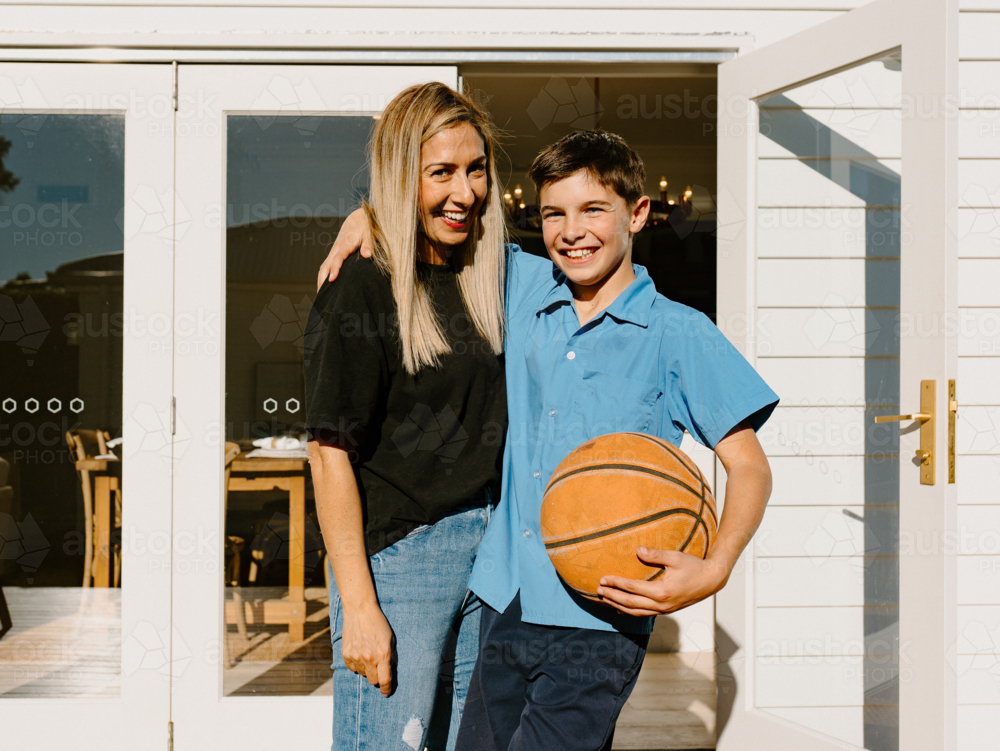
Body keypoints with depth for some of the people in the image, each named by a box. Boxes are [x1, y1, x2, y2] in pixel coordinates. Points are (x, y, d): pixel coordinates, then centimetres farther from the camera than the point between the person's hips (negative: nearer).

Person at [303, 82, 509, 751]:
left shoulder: (488, 275, 9)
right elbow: (330, 450, -14)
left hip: (492, 545, 7)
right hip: (397, 553, -6)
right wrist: (359, 607, -17)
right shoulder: (360, 288, -12)